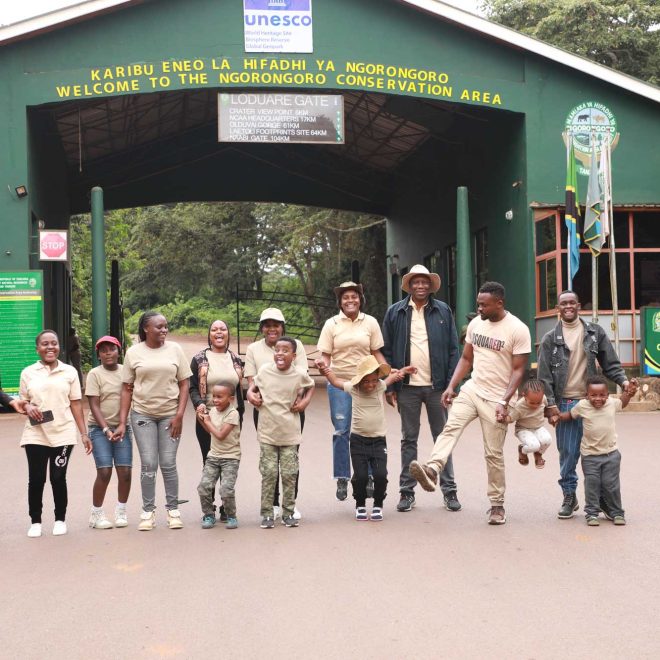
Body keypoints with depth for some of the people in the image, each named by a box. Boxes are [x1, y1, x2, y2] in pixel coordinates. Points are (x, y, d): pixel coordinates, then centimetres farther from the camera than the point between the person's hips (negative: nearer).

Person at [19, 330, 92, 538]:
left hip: (63, 434, 0)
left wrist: (84, 433, 2)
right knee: (36, 480, 1)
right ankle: (35, 522, 15)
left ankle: (60, 520, 18)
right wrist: (28, 407, -11)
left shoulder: (69, 372, 6)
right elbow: (23, 401, 13)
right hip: (35, 435, 0)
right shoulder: (28, 373, 6)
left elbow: (76, 404, 6)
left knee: (58, 478, 2)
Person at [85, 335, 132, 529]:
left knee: (125, 472, -3)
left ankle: (121, 511, 15)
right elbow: (94, 406, -7)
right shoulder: (95, 374, -3)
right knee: (104, 472, -10)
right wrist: (106, 430, -18)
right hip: (100, 428, -3)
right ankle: (96, 514, 5)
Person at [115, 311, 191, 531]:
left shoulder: (174, 350, 2)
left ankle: (173, 510, 13)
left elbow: (183, 385, 4)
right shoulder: (134, 353, 2)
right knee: (148, 464, -2)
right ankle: (148, 512, 9)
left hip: (170, 414, 0)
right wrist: (122, 422, -1)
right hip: (142, 414, 0)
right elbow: (127, 389, 4)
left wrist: (179, 415, -6)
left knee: (168, 464, 1)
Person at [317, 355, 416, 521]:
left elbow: (392, 376, 16)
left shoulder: (380, 387, -1)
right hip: (358, 439, -1)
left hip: (378, 440, 1)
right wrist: (325, 370, -7)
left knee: (380, 475, -9)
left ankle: (378, 505, 13)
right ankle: (360, 505, 19)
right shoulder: (353, 389, -4)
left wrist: (402, 371, -2)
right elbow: (335, 381, 8)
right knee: (360, 476, -5)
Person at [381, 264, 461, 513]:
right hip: (407, 387, 0)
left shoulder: (443, 311, 3)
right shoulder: (395, 312, 3)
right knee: (409, 439, 8)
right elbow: (386, 351, 4)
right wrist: (389, 386, -2)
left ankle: (449, 490, 13)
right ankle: (407, 491, 15)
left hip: (437, 386, 0)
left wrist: (451, 384, -5)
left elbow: (453, 350, 2)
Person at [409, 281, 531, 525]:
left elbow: (518, 370, -11)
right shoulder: (476, 323, 6)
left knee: (494, 453, 1)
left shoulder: (518, 330, -11)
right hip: (471, 389, 5)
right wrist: (451, 386, 2)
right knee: (451, 427, -21)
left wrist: (504, 402, -19)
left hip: (496, 398, -4)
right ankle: (432, 471, -38)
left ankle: (497, 504, 13)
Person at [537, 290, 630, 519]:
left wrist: (623, 380, -8)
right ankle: (569, 496, 16)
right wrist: (550, 404, -6)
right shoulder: (550, 339, 3)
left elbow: (610, 363, 9)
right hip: (564, 403, 0)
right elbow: (544, 375, 1)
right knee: (567, 452, 2)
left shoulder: (595, 332, 7)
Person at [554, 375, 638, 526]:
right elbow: (570, 414, 11)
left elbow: (622, 403, 22)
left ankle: (616, 513, 16)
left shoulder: (612, 403, -1)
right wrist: (559, 416, -5)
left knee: (611, 484, 4)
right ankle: (591, 513, 10)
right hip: (590, 456, -1)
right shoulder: (582, 406, -7)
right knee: (592, 484, 0)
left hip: (611, 453, 1)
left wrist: (629, 392, 8)